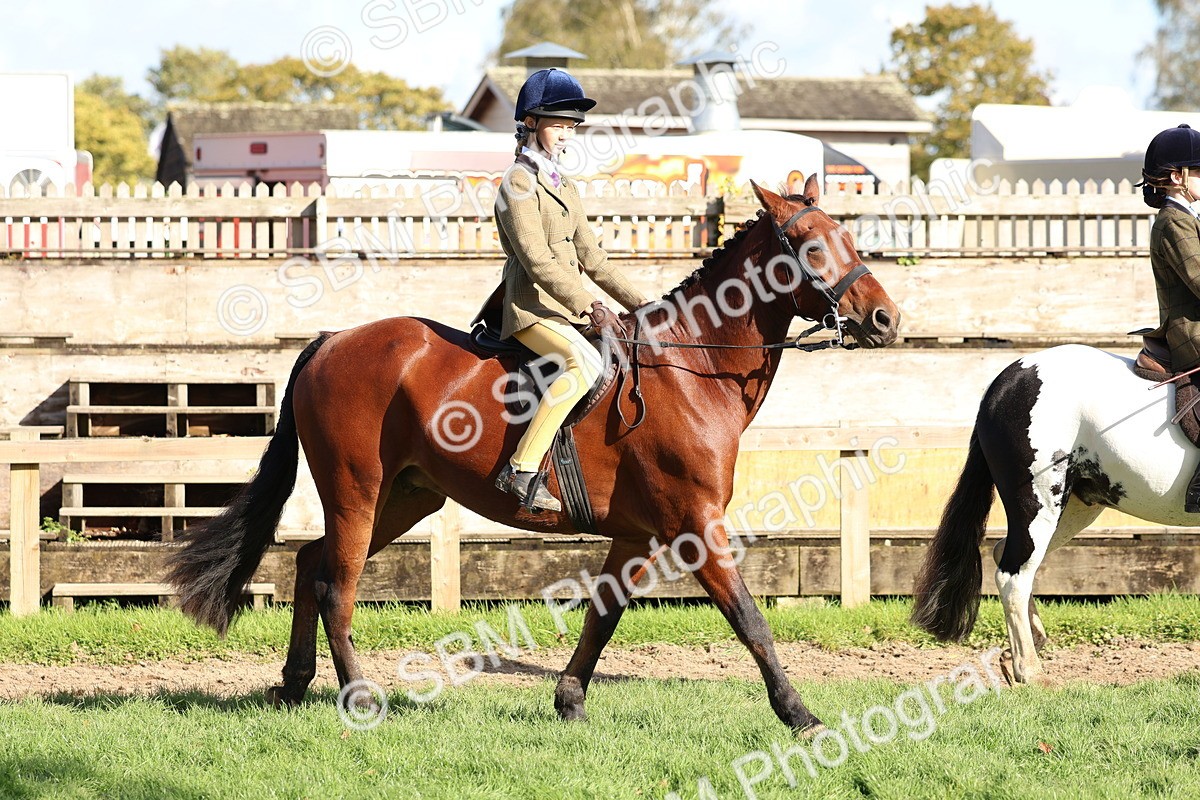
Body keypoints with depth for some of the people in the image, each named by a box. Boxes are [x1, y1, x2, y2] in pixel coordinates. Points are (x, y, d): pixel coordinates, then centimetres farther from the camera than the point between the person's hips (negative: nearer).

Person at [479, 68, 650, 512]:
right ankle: (521, 470, -37)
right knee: (586, 363, -33)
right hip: (532, 308, -10)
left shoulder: (564, 187, 20)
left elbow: (591, 258, 22)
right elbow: (537, 260, -18)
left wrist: (637, 302, 13)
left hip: (567, 308, 10)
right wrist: (588, 306, -24)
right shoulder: (519, 183, -9)